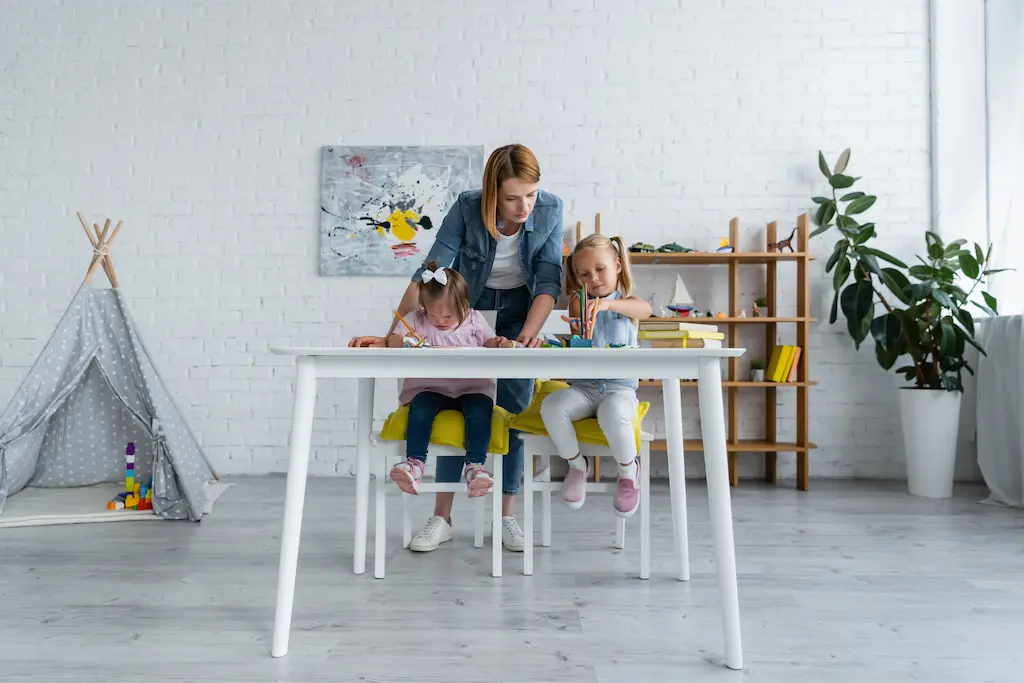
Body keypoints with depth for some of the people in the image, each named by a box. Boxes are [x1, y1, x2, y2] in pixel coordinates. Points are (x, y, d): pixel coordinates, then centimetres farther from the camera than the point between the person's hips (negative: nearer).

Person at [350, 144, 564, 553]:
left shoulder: (550, 210, -22)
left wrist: (527, 335, -36)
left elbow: (548, 281, -21)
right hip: (467, 308, -1)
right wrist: (390, 337, -35)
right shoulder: (467, 208, -27)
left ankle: (507, 516, 7)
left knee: (513, 412, -3)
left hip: (520, 310, 1)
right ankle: (441, 518, 5)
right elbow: (428, 276, -28)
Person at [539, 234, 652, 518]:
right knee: (551, 406, -26)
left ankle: (629, 469, -4)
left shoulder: (627, 302, 6)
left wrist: (608, 303, -40)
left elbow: (645, 309, -21)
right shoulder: (578, 303, 11)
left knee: (613, 413, -35)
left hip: (620, 387, -2)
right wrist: (580, 333, -27)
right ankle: (576, 464, 1)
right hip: (583, 386, 3)